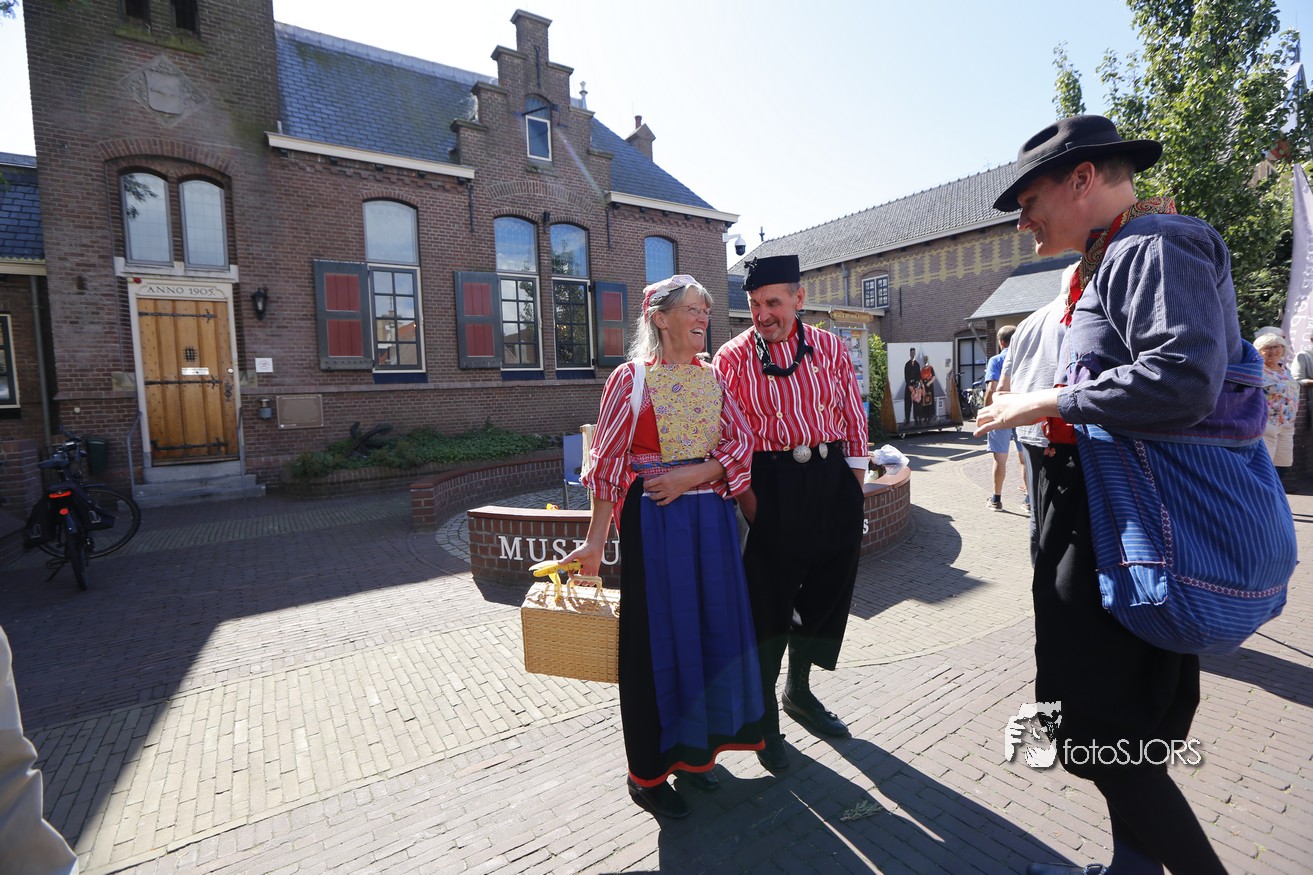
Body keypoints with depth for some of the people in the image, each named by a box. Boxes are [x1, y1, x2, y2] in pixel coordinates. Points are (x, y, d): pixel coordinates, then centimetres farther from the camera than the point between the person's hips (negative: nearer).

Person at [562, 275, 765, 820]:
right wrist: (596, 539, -11)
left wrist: (693, 473, -13)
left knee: (712, 626, 13)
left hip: (711, 514, 6)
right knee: (658, 635, 3)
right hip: (655, 520, -5)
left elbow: (740, 441, 4)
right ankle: (649, 770, 24)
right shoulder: (632, 377, -6)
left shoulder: (712, 377, 10)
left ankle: (697, 747, 35)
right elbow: (608, 461, -8)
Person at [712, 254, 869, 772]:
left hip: (832, 479, 5)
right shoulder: (732, 358, -3)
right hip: (772, 484, -4)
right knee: (770, 597, 2)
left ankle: (799, 690, 38)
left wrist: (855, 483, 5)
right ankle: (764, 714, 23)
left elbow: (853, 416, 10)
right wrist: (746, 495, -12)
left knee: (830, 588, 14)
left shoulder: (830, 348, 7)